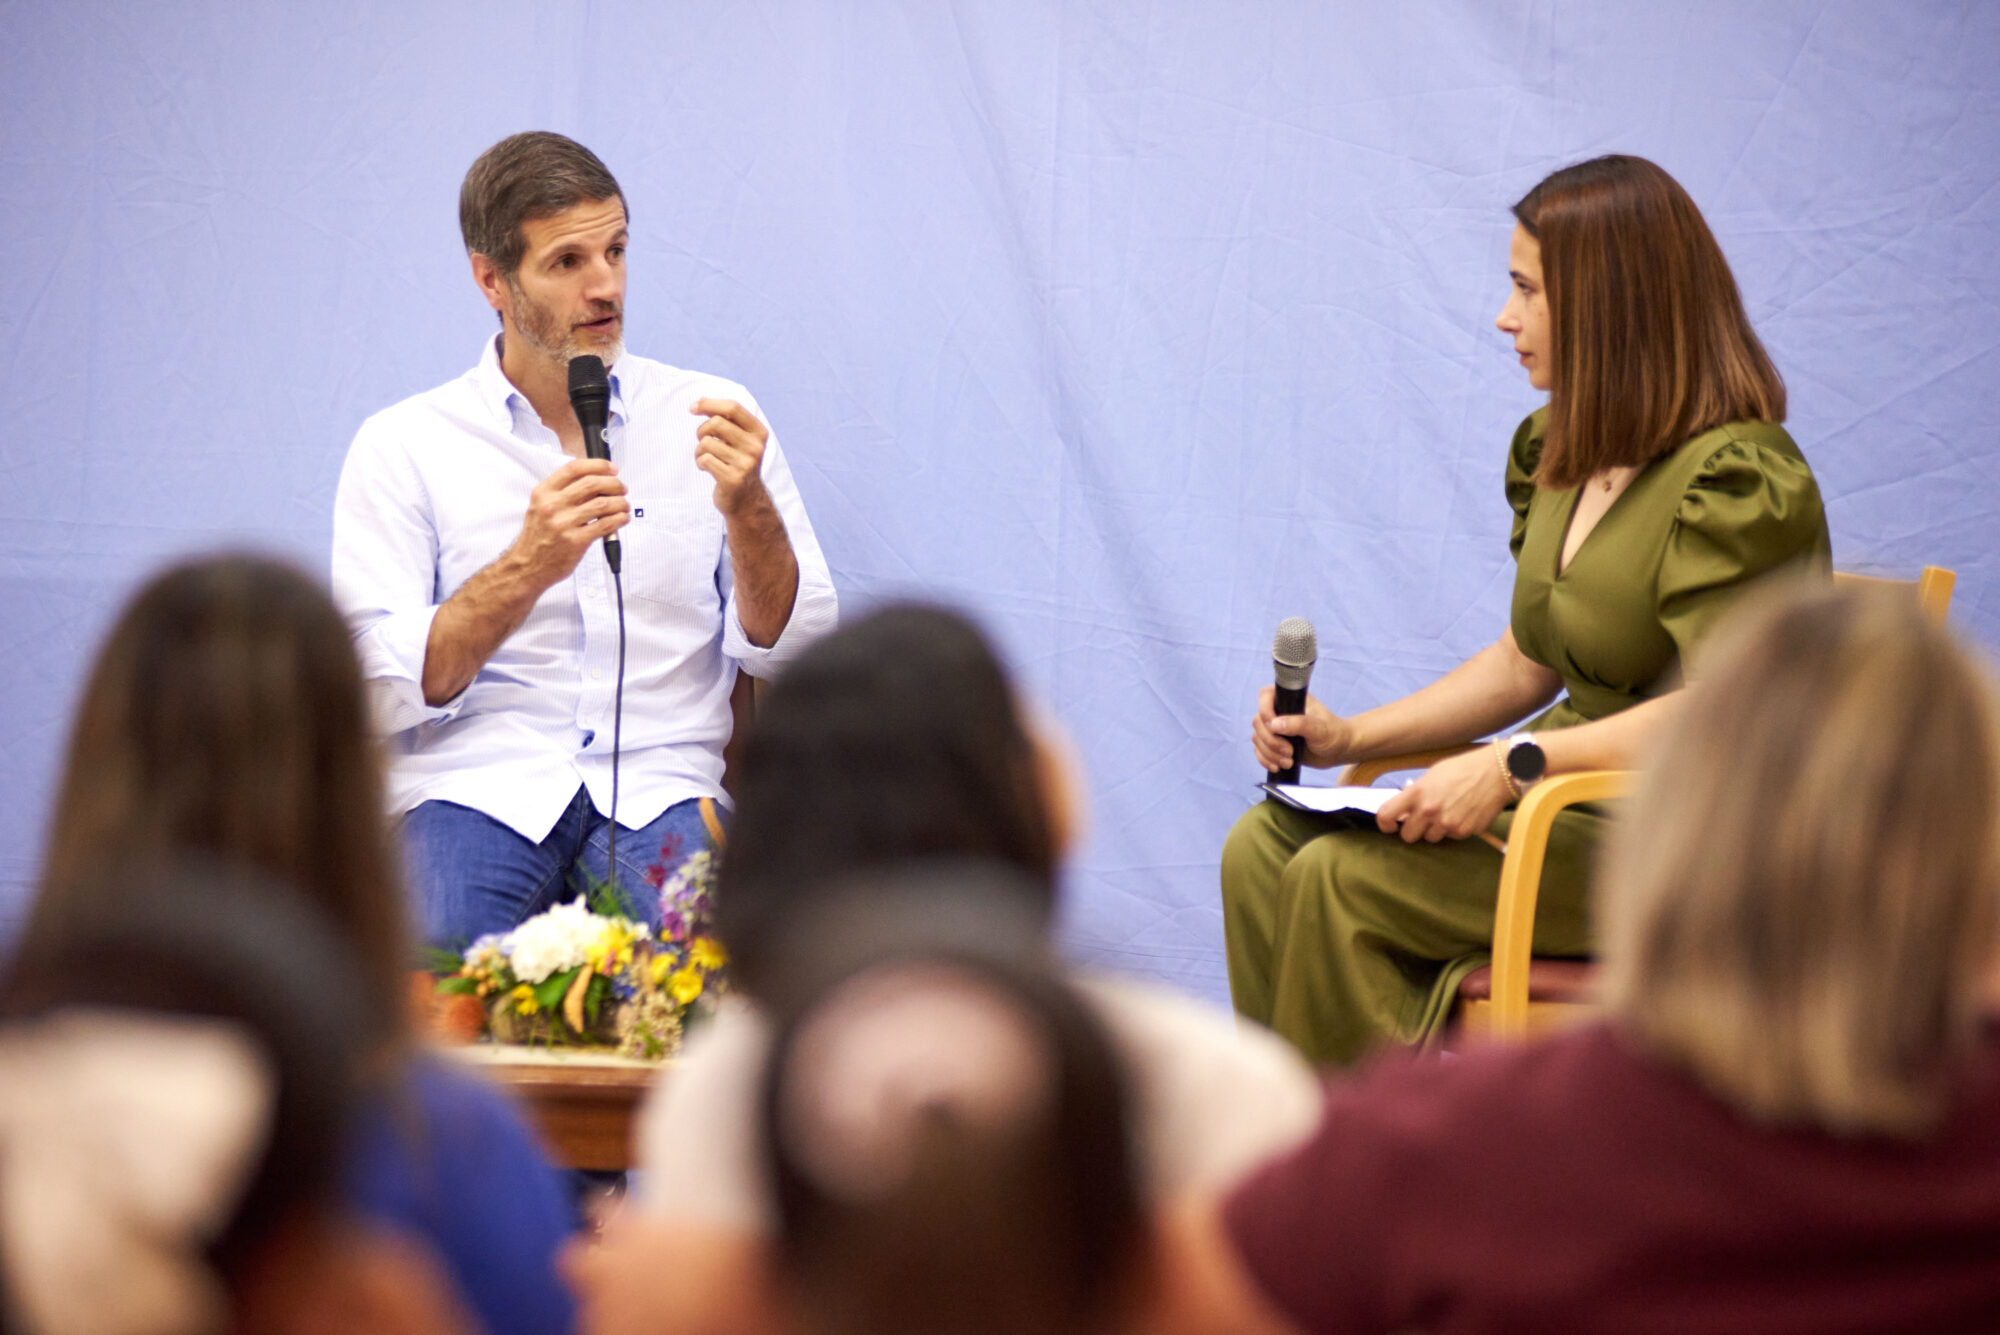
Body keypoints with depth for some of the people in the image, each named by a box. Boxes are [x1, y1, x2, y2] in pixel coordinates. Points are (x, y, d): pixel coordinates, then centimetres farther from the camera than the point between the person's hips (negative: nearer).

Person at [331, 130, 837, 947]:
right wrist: (528, 566, -16)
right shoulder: (402, 446, 7)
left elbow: (792, 651, 8)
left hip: (660, 789, 1)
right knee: (443, 948, -35)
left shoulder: (709, 419, 13)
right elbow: (383, 691, -3)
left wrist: (747, 509, -10)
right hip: (479, 787, -1)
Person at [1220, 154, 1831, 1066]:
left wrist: (1511, 764, -26)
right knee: (1263, 848, -8)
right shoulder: (1564, 454, 13)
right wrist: (1350, 738, 9)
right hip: (1573, 788, 9)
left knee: (1339, 880, -22)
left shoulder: (1737, 481, -16)